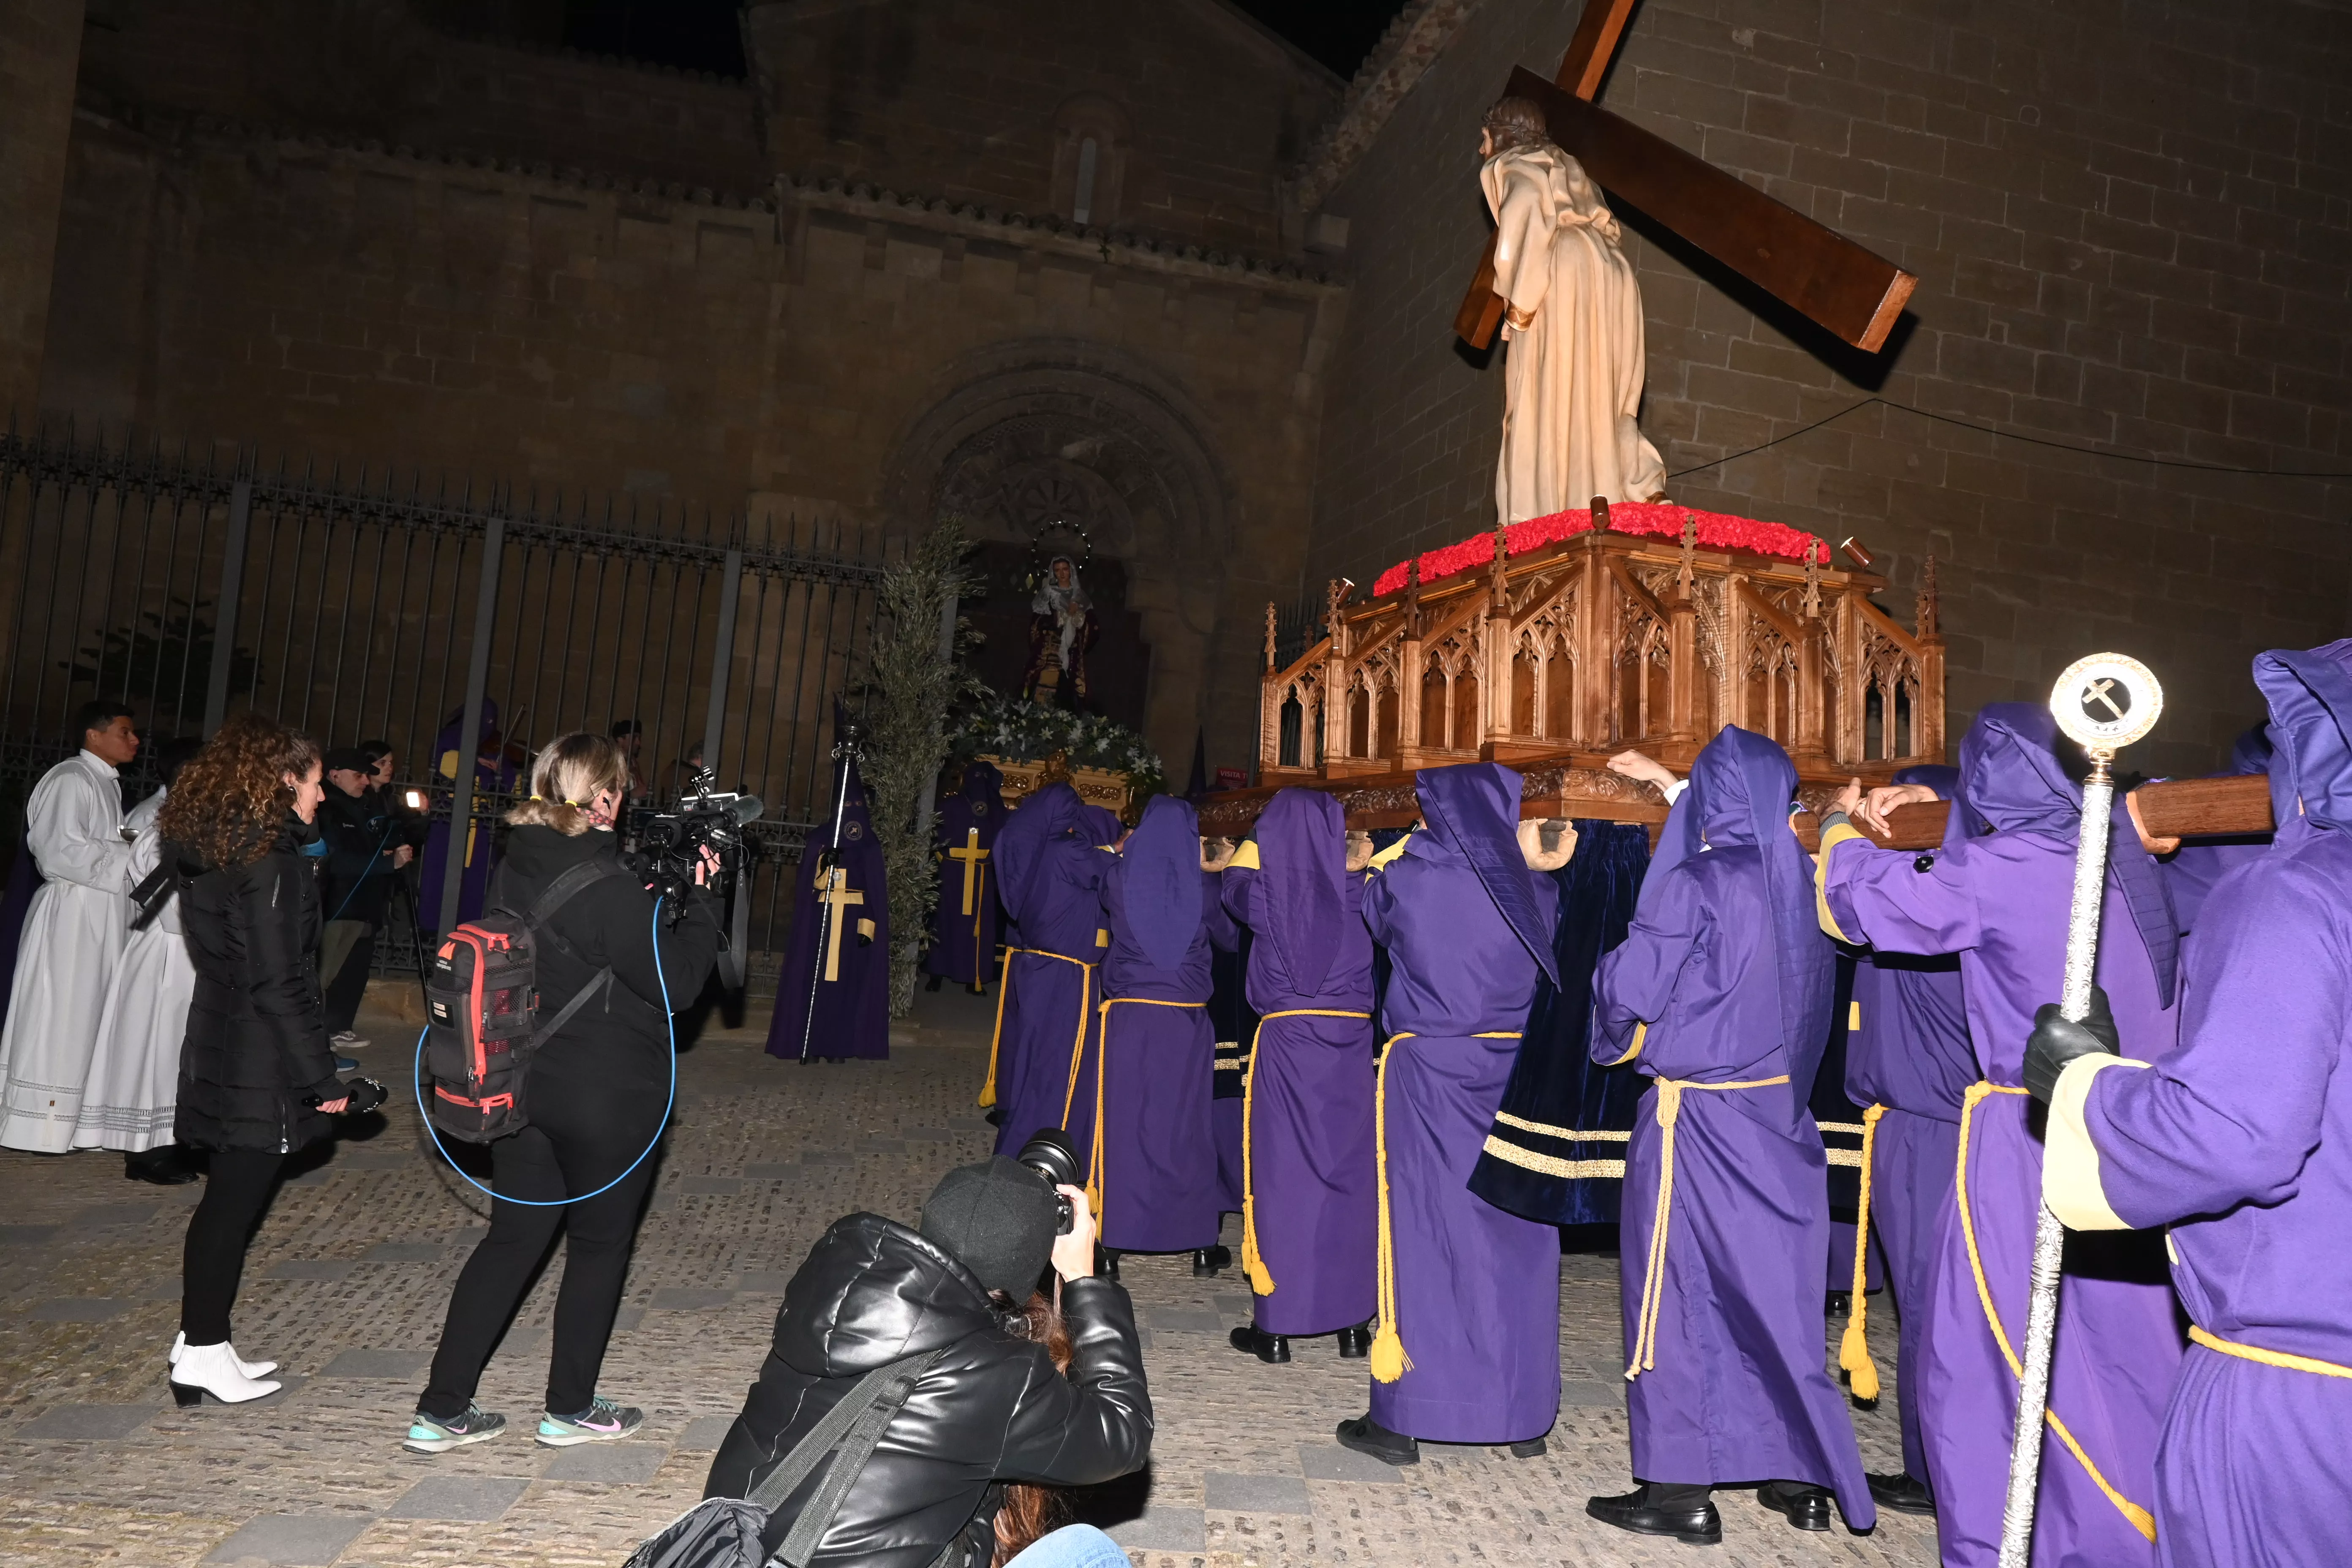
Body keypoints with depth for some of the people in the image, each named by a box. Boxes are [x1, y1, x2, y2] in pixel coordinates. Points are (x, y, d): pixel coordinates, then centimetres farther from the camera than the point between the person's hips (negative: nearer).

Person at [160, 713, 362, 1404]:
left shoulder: (211, 847, 10)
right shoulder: (272, 858, -19)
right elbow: (278, 982, -21)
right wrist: (321, 1075, -17)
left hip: (217, 1050, 9)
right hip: (261, 1063, -9)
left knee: (227, 1198, 17)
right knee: (235, 1203, 0)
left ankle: (200, 1341, 26)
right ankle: (202, 1355, 9)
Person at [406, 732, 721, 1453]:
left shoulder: (515, 867, 3)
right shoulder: (608, 886, -21)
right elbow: (677, 982, -15)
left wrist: (653, 893, 3)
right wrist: (699, 898, -7)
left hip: (521, 1087, 7)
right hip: (608, 1100, -7)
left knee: (512, 1238, 16)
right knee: (599, 1246, 10)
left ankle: (442, 1411, 20)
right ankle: (570, 1410, 23)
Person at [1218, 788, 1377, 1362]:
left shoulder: (1266, 892, -4)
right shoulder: (1357, 891, -3)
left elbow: (1235, 882, 21)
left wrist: (1264, 843, 34)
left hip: (1285, 1043, -2)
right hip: (1351, 1043, 2)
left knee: (1281, 1173, 4)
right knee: (1350, 1173, 9)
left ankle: (1275, 1325, 9)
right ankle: (1353, 1322, 16)